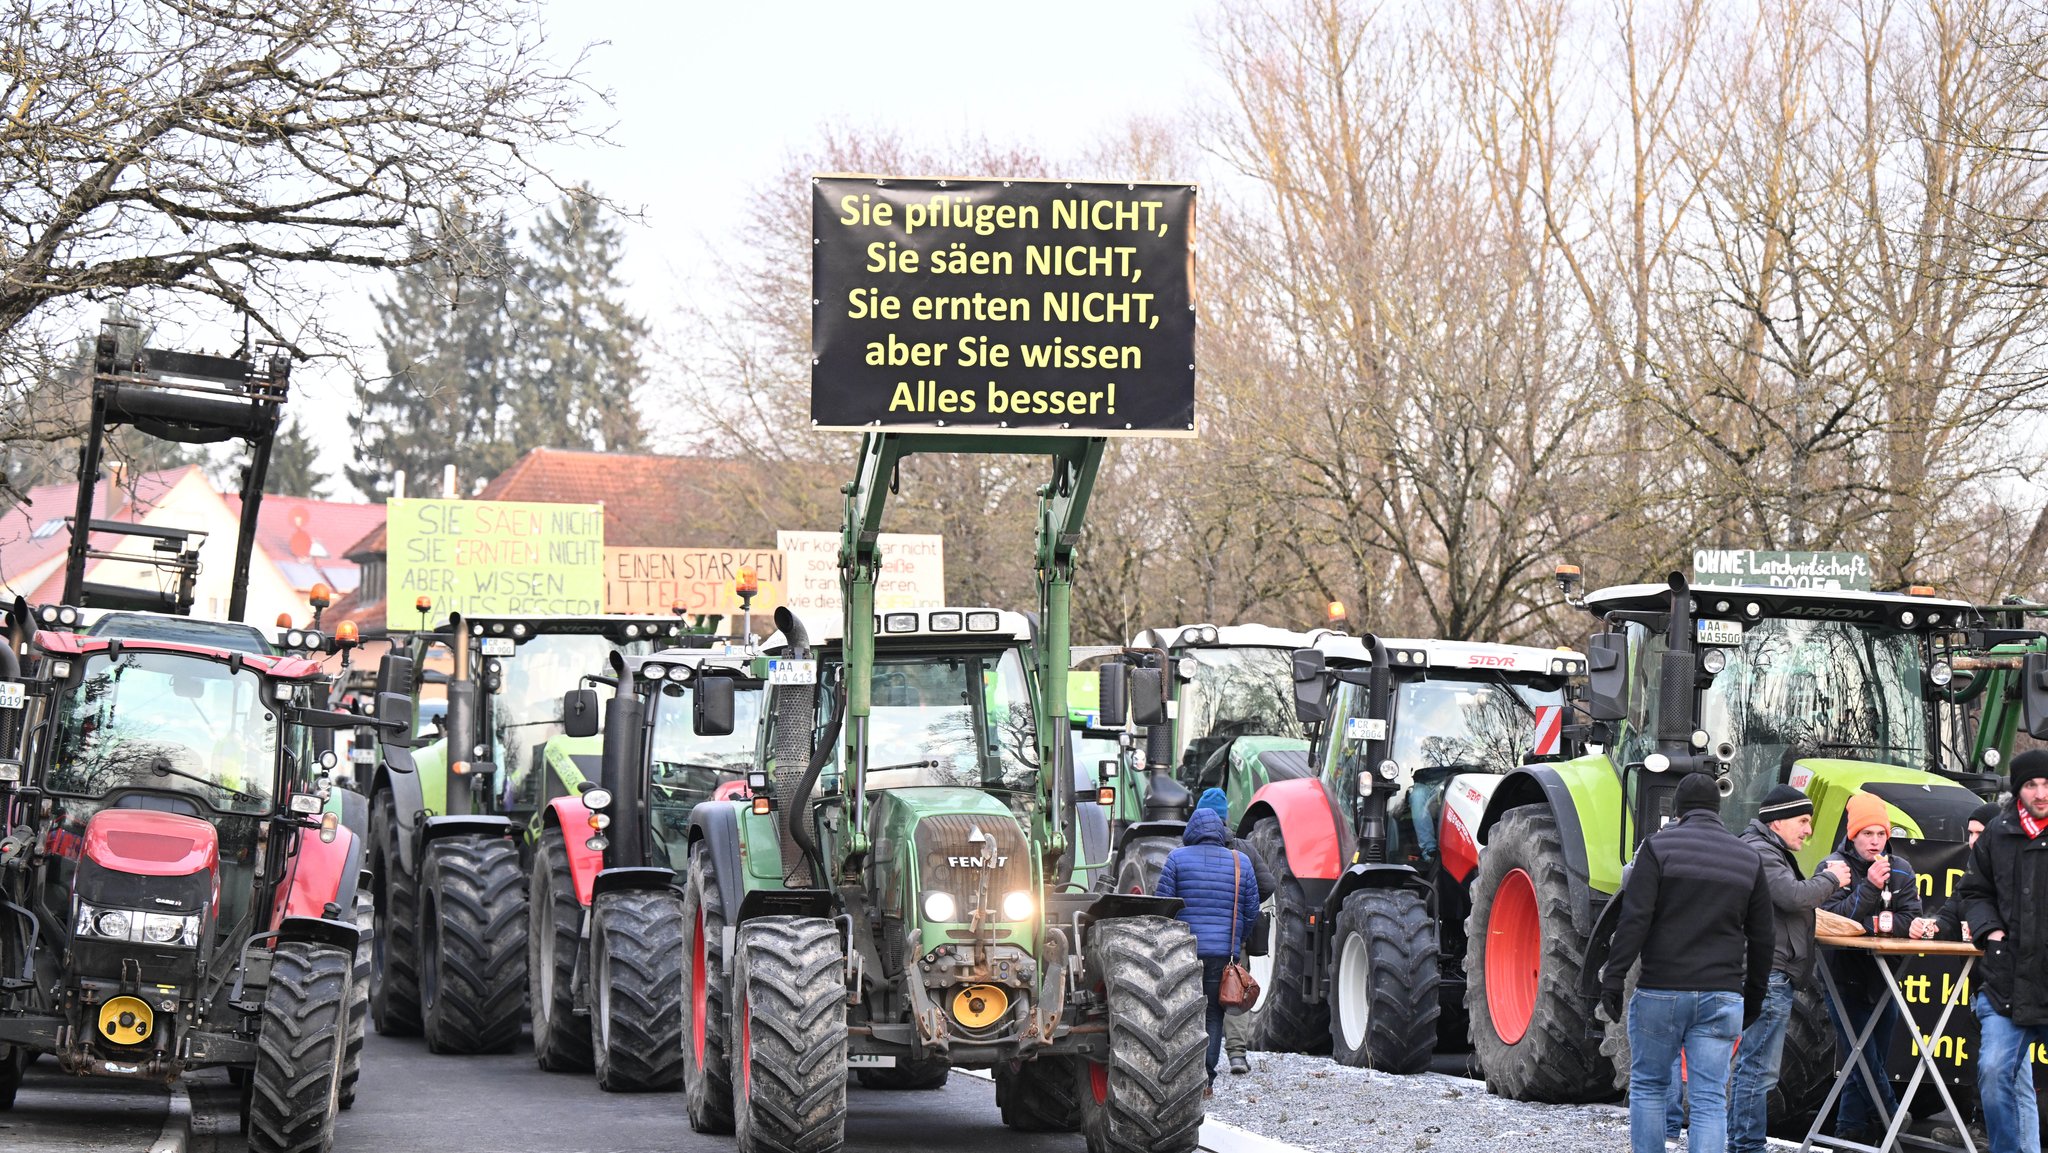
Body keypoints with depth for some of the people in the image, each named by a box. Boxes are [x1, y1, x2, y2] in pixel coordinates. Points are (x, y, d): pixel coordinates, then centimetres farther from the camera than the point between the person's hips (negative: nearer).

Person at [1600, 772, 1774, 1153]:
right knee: (1710, 1099, 1)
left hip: (1660, 992, -2)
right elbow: (1762, 938, 13)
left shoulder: (1659, 846, -3)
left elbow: (1634, 919, -11)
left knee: (1648, 1087, 13)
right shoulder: (1747, 858, 10)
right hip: (1722, 996, 2)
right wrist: (1754, 997, 22)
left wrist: (1613, 978, -8)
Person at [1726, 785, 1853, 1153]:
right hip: (1769, 974, -12)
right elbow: (1793, 895, -23)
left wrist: (1825, 879, 9)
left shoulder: (1770, 851, 22)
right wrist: (1830, 880, -7)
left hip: (1772, 975, 12)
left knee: (1750, 1064, 15)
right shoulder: (1759, 853, -13)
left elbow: (1791, 900, 23)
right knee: (1760, 1068, -11)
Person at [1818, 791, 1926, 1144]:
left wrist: (1880, 923, -21)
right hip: (1845, 979, -4)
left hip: (1882, 981, 4)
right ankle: (1893, 1121, -5)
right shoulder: (1832, 867, -6)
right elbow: (1834, 918, -18)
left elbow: (1911, 920, -3)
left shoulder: (1900, 871, 5)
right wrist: (1870, 887, -25)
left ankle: (1850, 1130, 17)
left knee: (1870, 1060, 7)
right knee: (1866, 1062, -12)